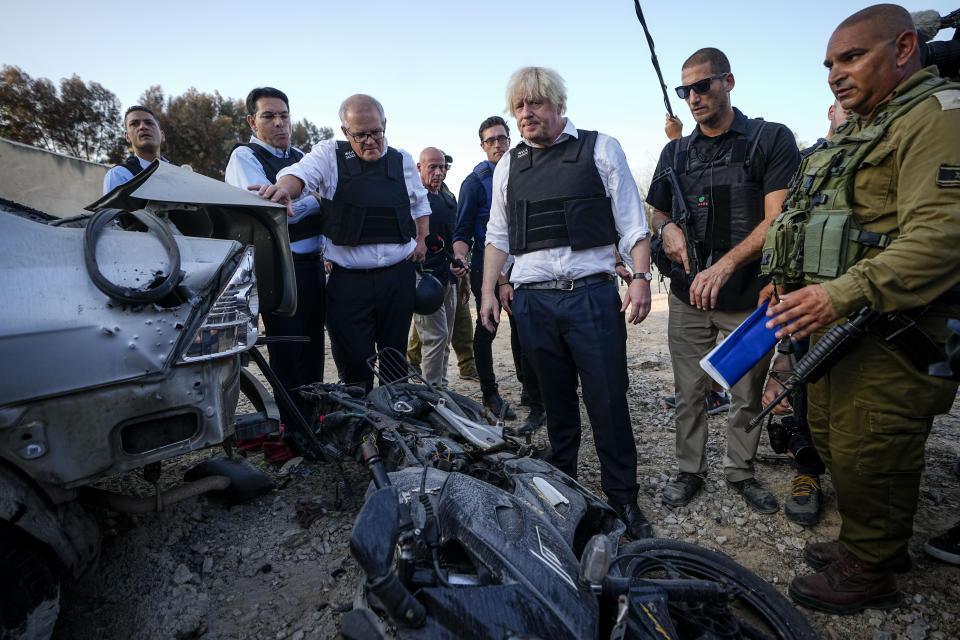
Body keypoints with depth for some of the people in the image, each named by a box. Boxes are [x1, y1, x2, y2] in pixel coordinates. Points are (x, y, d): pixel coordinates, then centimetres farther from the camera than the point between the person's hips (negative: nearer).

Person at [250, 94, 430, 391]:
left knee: (395, 358, 13)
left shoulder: (402, 160, 12)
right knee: (353, 364, 2)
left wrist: (421, 239, 13)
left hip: (398, 276, 3)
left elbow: (420, 204, 25)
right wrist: (283, 187, -37)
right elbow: (301, 173, -15)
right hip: (348, 279, -2)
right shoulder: (329, 154, 3)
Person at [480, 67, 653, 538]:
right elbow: (498, 235, 19)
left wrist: (640, 276, -7)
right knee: (556, 402, 10)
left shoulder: (601, 149, 7)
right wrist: (488, 290, 11)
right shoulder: (508, 165, 15)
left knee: (608, 401, 0)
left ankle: (623, 499, 16)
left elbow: (632, 224, 5)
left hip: (592, 293, -2)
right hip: (532, 301, 3)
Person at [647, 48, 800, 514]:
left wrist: (725, 265, -23)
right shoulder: (675, 152, 13)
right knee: (688, 393, 8)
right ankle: (690, 471, 24)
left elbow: (777, 220, -10)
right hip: (687, 295, 3)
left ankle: (741, 472, 28)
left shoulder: (772, 139, 0)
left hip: (748, 294, -2)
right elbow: (655, 211, 21)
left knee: (748, 394, 9)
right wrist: (667, 227, -4)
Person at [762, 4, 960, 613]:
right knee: (835, 442, 18)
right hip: (834, 319, 10)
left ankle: (869, 573, 22)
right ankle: (861, 542, 37)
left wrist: (844, 294, -31)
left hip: (887, 333, -9)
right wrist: (790, 280, 22)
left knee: (867, 458, 1)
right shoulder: (855, 133, 21)